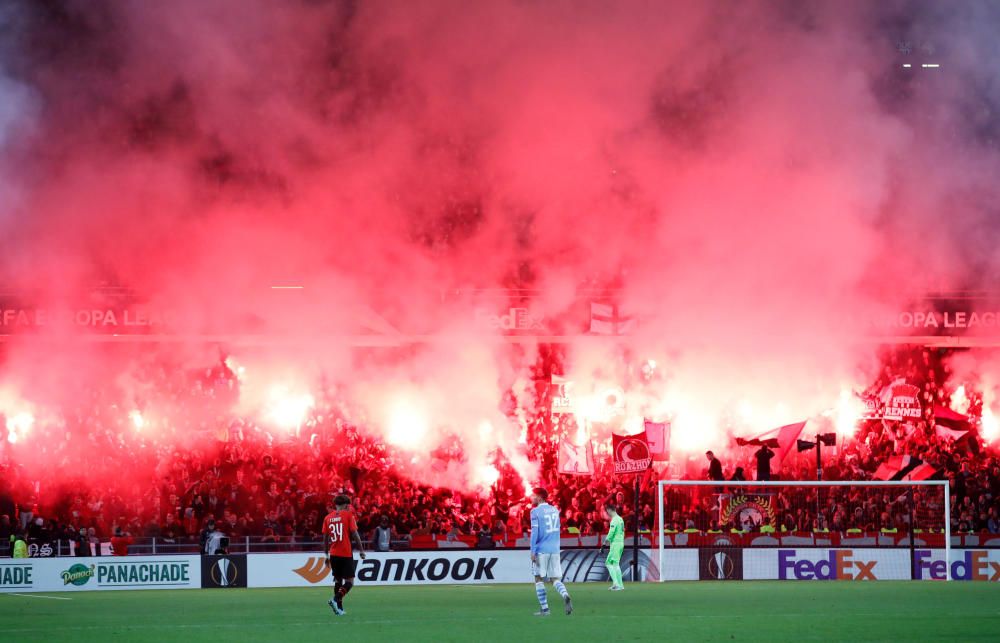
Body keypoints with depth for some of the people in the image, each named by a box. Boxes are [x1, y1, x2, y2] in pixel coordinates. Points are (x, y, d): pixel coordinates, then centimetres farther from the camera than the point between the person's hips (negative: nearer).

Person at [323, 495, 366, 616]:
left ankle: (339, 608, 14)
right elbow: (355, 534, -8)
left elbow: (325, 538, 9)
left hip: (333, 554, 5)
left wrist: (327, 555, 17)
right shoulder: (348, 515, -4)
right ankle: (336, 600, -22)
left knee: (338, 580, 15)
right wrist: (361, 550, 0)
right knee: (349, 581, -1)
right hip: (346, 554, -5)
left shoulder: (328, 518, 8)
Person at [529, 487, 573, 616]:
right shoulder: (555, 510, 13)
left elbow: (535, 532, -12)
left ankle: (544, 609, 1)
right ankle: (565, 596, -23)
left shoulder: (536, 511, -7)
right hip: (555, 550, 5)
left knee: (539, 579, 5)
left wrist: (533, 552, -12)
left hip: (541, 550, -5)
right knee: (555, 579, 6)